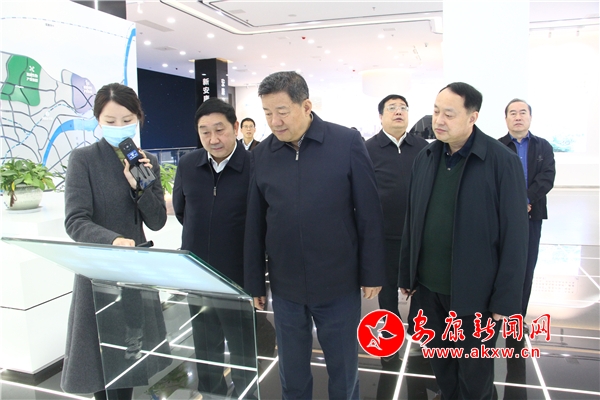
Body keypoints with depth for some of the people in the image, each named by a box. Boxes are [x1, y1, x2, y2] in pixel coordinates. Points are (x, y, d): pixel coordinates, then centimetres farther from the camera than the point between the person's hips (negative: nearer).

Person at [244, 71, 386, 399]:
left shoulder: (347, 142, -10)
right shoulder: (261, 154, -2)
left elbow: (369, 214, -6)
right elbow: (254, 223, 3)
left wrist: (372, 273, -3)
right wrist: (254, 282, 7)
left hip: (339, 285, -2)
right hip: (285, 287, 3)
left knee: (344, 371, 17)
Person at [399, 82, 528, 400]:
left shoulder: (502, 162, -13)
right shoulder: (425, 158, 2)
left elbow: (514, 237, -11)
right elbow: (412, 222, 5)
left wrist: (505, 299, -10)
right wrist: (406, 274, 7)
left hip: (474, 291, -4)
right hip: (428, 286, 4)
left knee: (474, 373, 15)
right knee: (440, 362, 21)